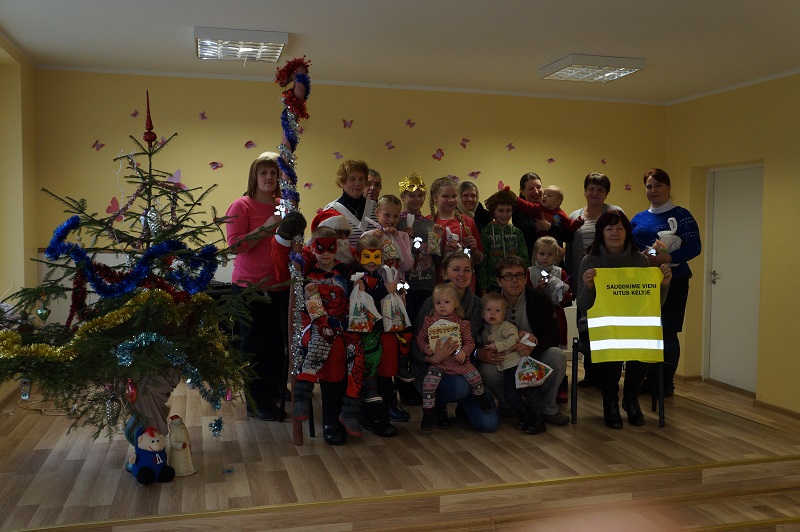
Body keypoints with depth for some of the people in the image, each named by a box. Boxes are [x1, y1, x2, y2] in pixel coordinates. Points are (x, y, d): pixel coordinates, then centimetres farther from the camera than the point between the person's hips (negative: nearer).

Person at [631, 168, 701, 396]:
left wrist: (668, 258, -22)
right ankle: (647, 380, 18)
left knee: (668, 332, -2)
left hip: (672, 281, -4)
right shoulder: (638, 219, 13)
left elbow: (694, 247, -9)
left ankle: (666, 383, 10)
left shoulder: (681, 215, -1)